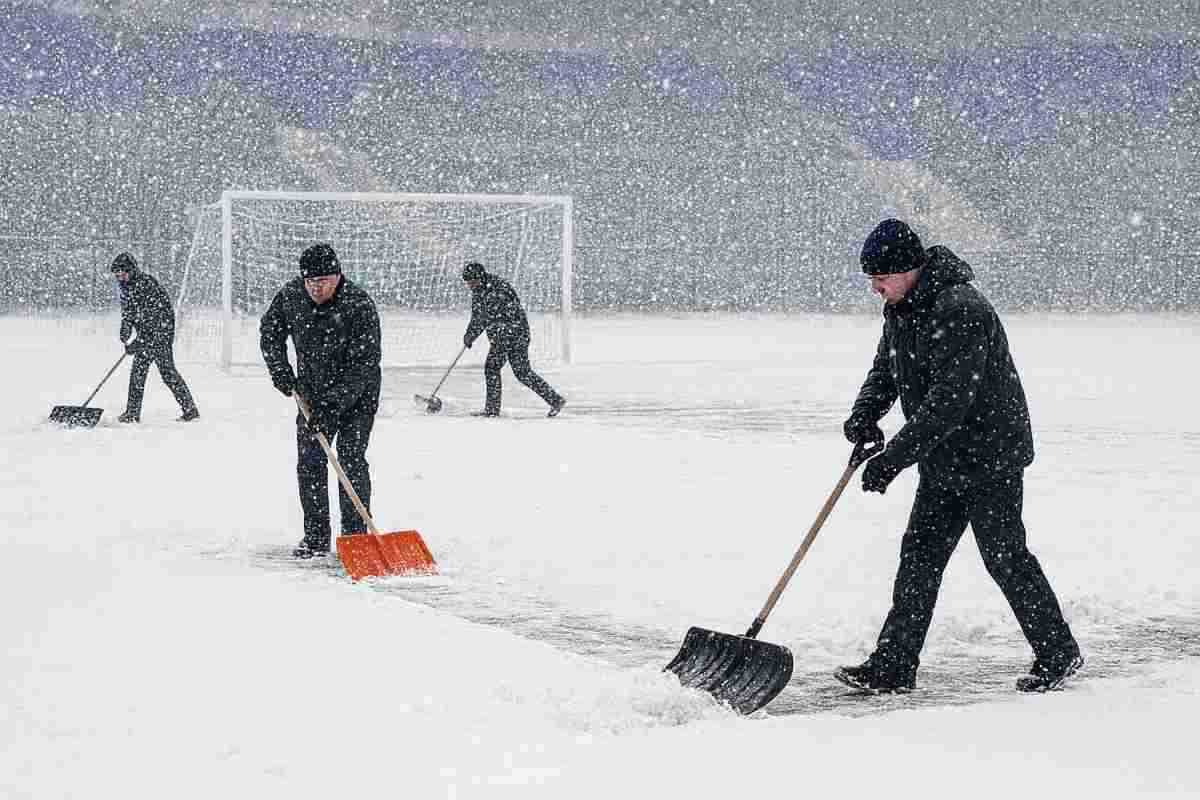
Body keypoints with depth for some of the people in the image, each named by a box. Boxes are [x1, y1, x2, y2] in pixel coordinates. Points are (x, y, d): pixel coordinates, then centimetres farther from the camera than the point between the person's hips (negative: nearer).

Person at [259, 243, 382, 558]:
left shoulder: (360, 305, -27)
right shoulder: (290, 295, -12)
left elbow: (363, 365, -27)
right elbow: (270, 332, 7)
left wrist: (333, 405, -32)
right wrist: (280, 369, -7)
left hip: (356, 395, -5)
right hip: (313, 393, 5)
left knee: (351, 459, -11)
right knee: (309, 460, 3)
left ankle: (355, 535, -3)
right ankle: (316, 536, 13)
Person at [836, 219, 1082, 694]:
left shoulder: (960, 311, -26)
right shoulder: (900, 309, 5)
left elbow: (949, 400, -31)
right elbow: (885, 370, 16)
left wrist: (895, 458, -32)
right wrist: (864, 413, -6)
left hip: (989, 455, -9)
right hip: (942, 461, 9)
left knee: (1005, 557, -1)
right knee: (919, 555, 5)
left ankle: (1059, 655, 15)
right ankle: (893, 666, 8)